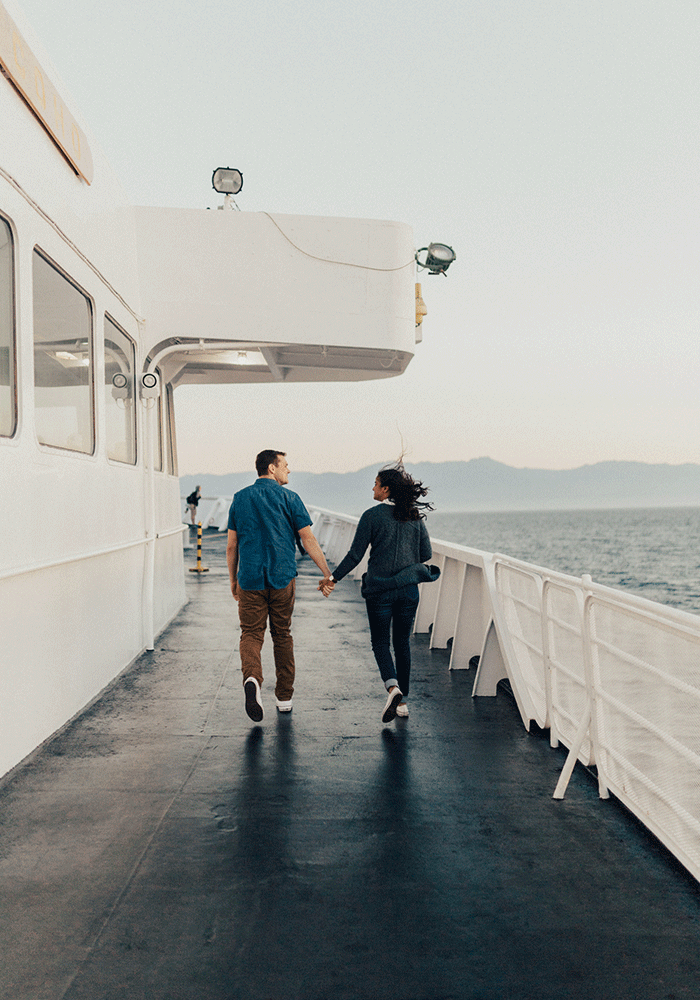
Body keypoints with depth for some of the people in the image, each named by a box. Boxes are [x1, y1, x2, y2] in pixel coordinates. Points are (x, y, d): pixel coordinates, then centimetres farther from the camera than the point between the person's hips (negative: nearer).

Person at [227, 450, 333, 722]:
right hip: (283, 578, 0)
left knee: (251, 634, 2)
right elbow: (309, 540, -5)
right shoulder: (289, 498, -2)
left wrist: (233, 580, 17)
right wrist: (328, 574, 0)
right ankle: (284, 697, 19)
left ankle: (252, 678, -27)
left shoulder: (240, 498, 5)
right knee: (282, 635, 13)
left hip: (250, 579, 1)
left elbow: (231, 546, 7)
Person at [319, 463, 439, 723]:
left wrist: (333, 578, 0)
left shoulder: (372, 516, -8)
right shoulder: (415, 516, 5)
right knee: (402, 643, 15)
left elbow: (355, 555, -9)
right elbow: (426, 554, 8)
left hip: (379, 589, -4)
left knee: (380, 643, 8)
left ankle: (392, 686, -16)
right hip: (409, 589, 4)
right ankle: (403, 701, 18)